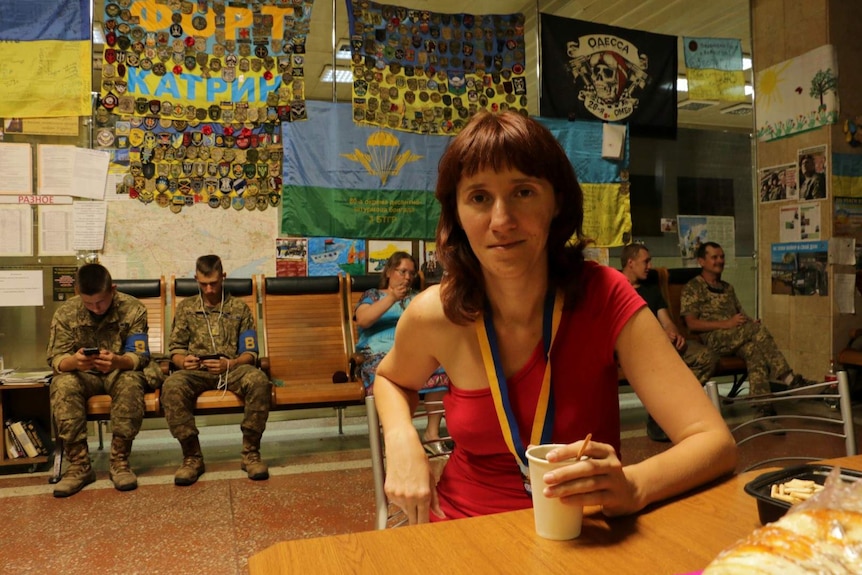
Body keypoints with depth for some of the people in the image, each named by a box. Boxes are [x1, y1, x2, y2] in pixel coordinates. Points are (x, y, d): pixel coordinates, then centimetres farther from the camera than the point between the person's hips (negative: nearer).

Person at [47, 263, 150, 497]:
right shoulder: (65, 313, -7)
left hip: (121, 373, -2)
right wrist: (74, 362, -37)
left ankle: (119, 461, -25)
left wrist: (118, 361, -41)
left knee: (131, 382, -36)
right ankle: (79, 465, -25)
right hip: (83, 374, 2)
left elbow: (140, 357, -16)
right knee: (62, 385, -31)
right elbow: (55, 359, -11)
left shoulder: (133, 309, -13)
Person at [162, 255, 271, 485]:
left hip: (232, 369, -1)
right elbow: (175, 349, 13)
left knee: (259, 380, -36)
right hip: (197, 371, 1)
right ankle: (192, 456, -21)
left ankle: (251, 452, -22)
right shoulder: (185, 307, 16)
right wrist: (183, 361, -12)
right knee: (172, 386, -35)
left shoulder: (239, 308, 12)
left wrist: (230, 364, -16)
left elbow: (250, 353, 6)